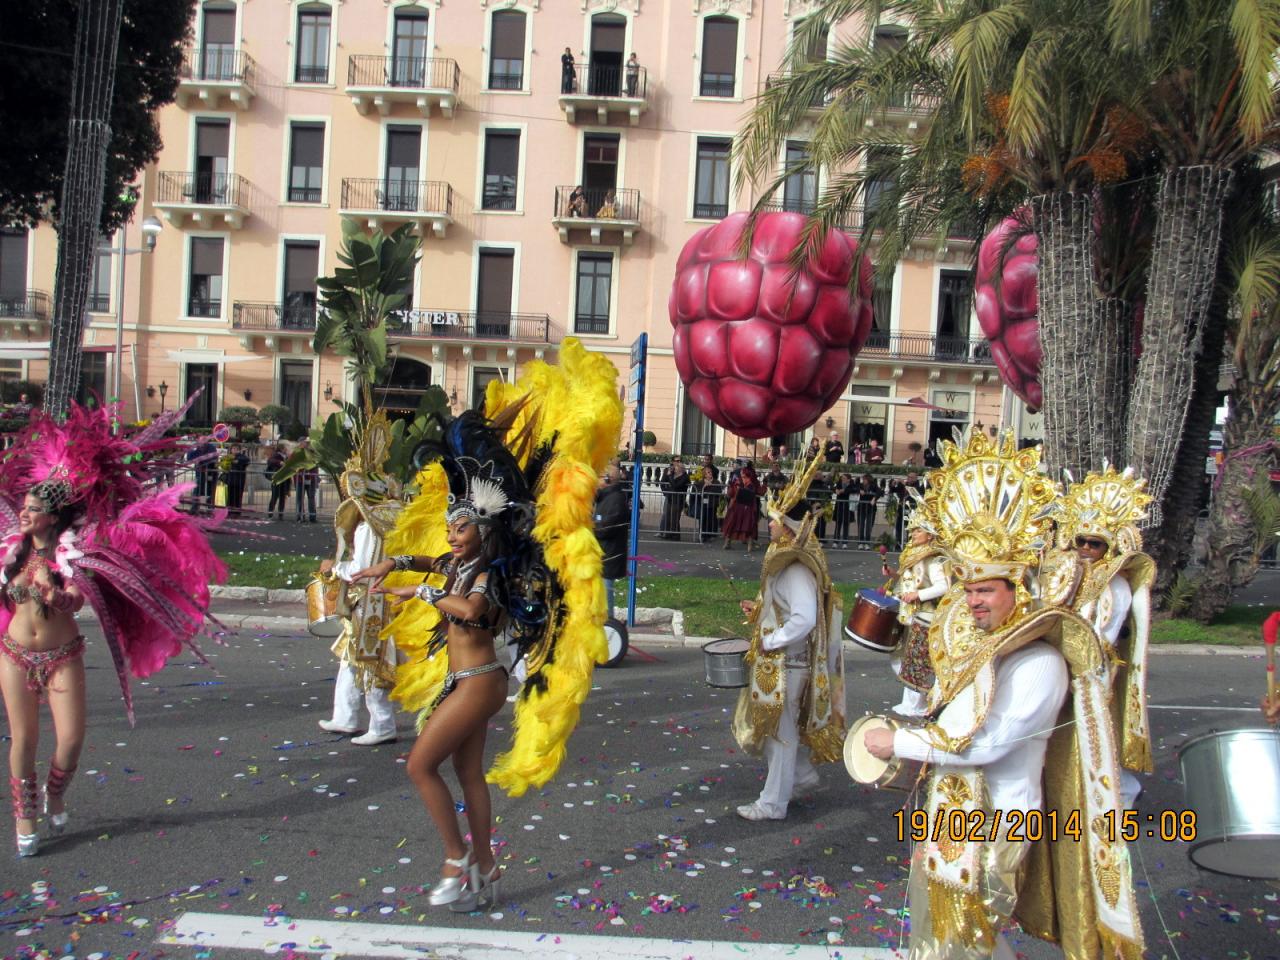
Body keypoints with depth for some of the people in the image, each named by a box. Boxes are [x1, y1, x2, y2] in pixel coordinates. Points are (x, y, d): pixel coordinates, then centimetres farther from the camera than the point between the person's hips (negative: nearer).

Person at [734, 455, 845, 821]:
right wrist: (759, 609, 8)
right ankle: (803, 775, 36)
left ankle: (772, 804, 17)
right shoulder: (787, 558, 7)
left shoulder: (796, 568, -25)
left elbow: (804, 619, -33)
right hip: (776, 662, 10)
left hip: (787, 663, -10)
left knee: (780, 731, 3)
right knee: (770, 725, 22)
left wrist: (769, 641, -23)